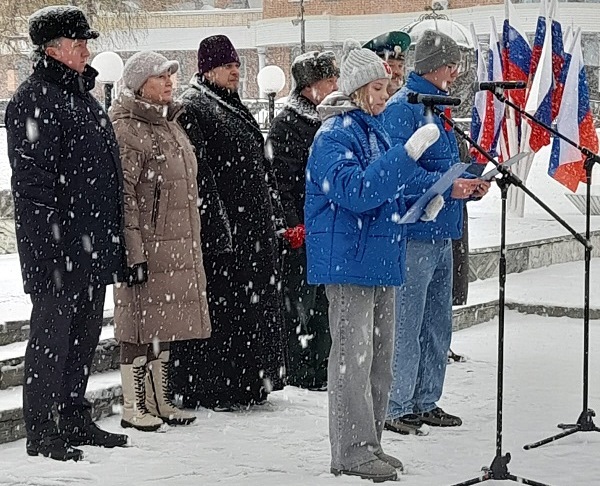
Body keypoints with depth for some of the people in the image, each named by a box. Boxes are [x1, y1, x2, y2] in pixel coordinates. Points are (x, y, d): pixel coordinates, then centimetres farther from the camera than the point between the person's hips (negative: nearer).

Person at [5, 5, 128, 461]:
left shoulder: (83, 95, 18)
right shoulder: (34, 99, -12)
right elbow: (33, 180, -18)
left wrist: (112, 236, 21)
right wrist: (47, 244, -22)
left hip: (94, 246, 9)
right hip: (58, 248, -9)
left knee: (85, 334, 15)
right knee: (51, 335, -3)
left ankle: (76, 421, 25)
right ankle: (41, 431, 5)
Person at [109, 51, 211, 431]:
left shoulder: (171, 124, 17)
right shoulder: (127, 130, -12)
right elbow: (123, 196, -17)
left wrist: (193, 243, 23)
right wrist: (134, 253, -21)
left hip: (178, 245, 9)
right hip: (146, 245, -9)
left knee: (163, 323, 13)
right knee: (140, 321, -3)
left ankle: (159, 401, 21)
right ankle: (133, 407, 4)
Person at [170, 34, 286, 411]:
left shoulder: (235, 108, 19)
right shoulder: (192, 108, -9)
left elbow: (261, 165, 24)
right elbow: (198, 173, -17)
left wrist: (275, 213, 19)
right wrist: (218, 225, -22)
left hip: (255, 226, 9)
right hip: (222, 228, -9)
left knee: (256, 302, 13)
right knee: (220, 305, -6)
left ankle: (250, 383, 22)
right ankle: (209, 389, 0)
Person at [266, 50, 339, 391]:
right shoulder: (288, 123, -10)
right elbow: (281, 180, -14)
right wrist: (293, 226, -19)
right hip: (303, 228, -8)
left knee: (325, 301, 11)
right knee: (300, 302, -2)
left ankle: (321, 368, 20)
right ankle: (298, 372, 4)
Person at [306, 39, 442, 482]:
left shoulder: (375, 130, 15)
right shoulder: (335, 136, -13)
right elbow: (357, 191, -27)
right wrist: (409, 152, -29)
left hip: (381, 259, 9)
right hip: (348, 259, -9)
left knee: (380, 358, 12)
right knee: (354, 357, -7)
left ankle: (369, 445, 20)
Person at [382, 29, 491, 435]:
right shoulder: (402, 108, -12)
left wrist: (468, 186, 8)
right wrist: (447, 188, -21)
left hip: (441, 235, 10)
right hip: (413, 235, -10)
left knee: (438, 325, 14)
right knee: (406, 326, -5)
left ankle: (425, 402, 23)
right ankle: (395, 408, 2)